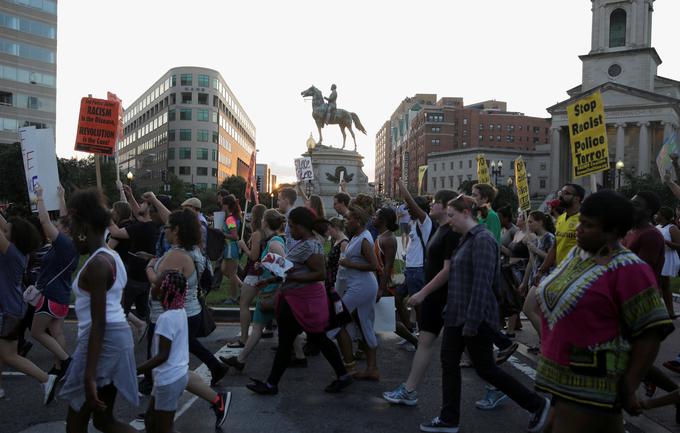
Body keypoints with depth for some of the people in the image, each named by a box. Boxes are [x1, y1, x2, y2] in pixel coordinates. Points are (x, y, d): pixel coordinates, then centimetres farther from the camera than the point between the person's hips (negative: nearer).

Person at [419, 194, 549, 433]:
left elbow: (482, 284, -24)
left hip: (476, 317, -9)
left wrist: (472, 322, -25)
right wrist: (452, 311, 18)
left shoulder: (482, 240, -19)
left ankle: (537, 404, 21)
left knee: (485, 369, 3)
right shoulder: (466, 239, 11)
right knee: (449, 362, 11)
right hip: (457, 315, 9)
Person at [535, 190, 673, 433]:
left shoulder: (628, 270, -16)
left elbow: (650, 333, -17)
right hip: (566, 376, 8)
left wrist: (628, 388, -16)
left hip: (592, 383, -8)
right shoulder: (576, 253, 8)